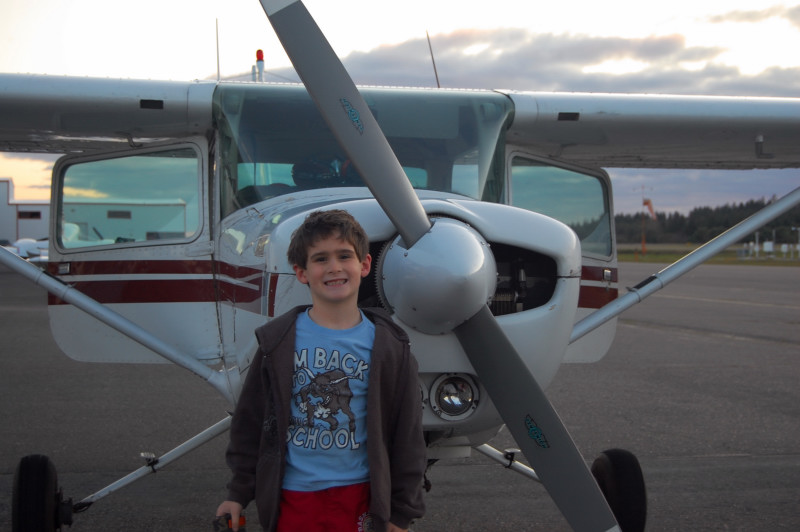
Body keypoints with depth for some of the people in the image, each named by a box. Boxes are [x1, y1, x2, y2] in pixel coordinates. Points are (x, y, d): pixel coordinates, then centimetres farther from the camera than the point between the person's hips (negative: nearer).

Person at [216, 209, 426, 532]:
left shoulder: (389, 348, -2)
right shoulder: (278, 342, -1)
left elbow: (407, 434, 2)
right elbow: (249, 421, 6)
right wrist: (239, 493, 7)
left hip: (358, 498, 0)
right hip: (292, 498, 0)